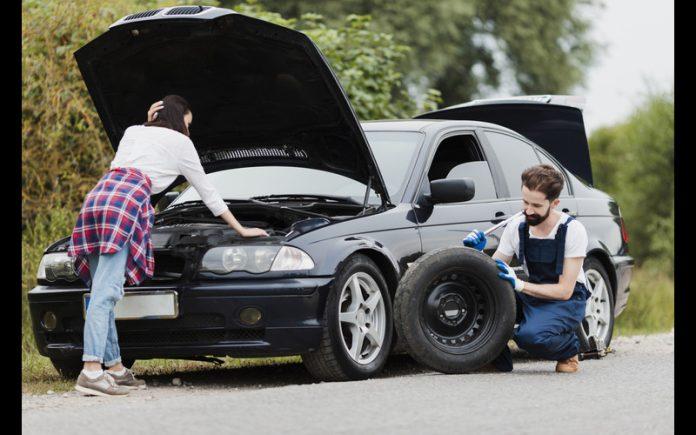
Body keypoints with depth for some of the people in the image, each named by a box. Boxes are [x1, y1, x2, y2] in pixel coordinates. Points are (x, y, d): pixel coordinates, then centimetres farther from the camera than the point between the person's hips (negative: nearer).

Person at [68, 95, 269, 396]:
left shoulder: (132, 132, 31)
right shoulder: (180, 143, 18)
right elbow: (207, 191, 25)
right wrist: (241, 230, 35)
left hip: (96, 198, 6)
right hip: (126, 203, -6)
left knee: (103, 292, 9)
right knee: (106, 292, -16)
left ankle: (115, 368, 11)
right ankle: (91, 371, -24)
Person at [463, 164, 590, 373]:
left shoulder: (573, 230, -16)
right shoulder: (516, 227, -3)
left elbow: (565, 290, -18)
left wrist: (519, 284, -27)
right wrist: (478, 253, -17)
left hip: (567, 301, -4)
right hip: (531, 295, 4)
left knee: (531, 336, -36)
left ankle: (569, 349, 0)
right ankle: (498, 358, -4)